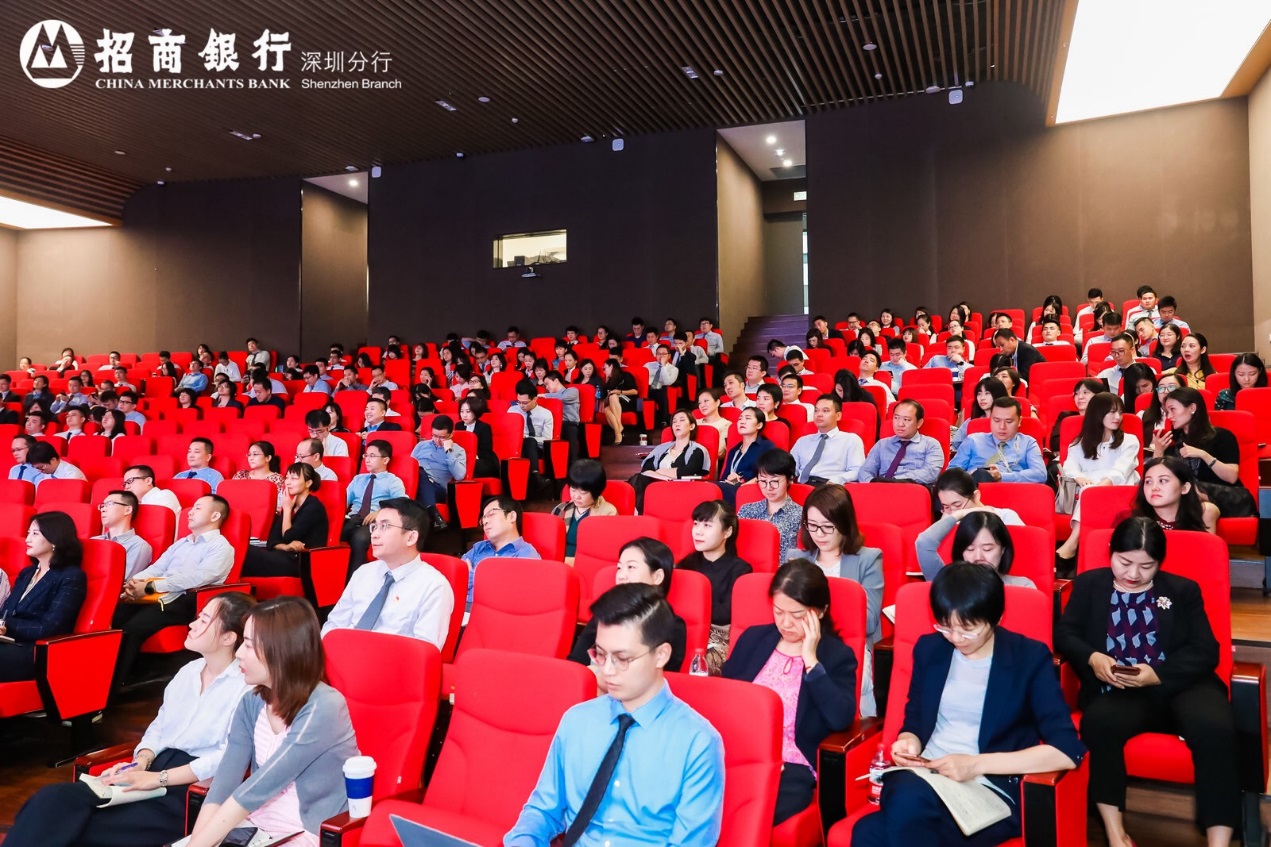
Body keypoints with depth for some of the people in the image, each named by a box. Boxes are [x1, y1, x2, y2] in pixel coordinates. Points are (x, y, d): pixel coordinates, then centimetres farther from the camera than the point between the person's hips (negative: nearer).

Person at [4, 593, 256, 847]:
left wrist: (158, 778, -18)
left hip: (190, 791, -7)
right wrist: (141, 763, -1)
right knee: (54, 800, -18)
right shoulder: (189, 670, 16)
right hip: (156, 768, 7)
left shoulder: (246, 686, -10)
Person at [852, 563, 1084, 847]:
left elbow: (1067, 751, -11)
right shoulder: (929, 648, 9)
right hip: (924, 778, 4)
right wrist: (909, 742, -5)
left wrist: (978, 764, -17)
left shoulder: (1031, 658, -3)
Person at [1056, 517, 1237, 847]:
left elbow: (1206, 652, 5)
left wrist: (1157, 674, -14)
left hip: (1180, 685, 1)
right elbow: (1064, 633, 8)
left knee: (1215, 728, -33)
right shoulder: (1088, 584, 15)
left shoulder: (1183, 590, 15)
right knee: (1097, 721, -35)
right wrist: (1092, 657, -14)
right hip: (1118, 692, -1)